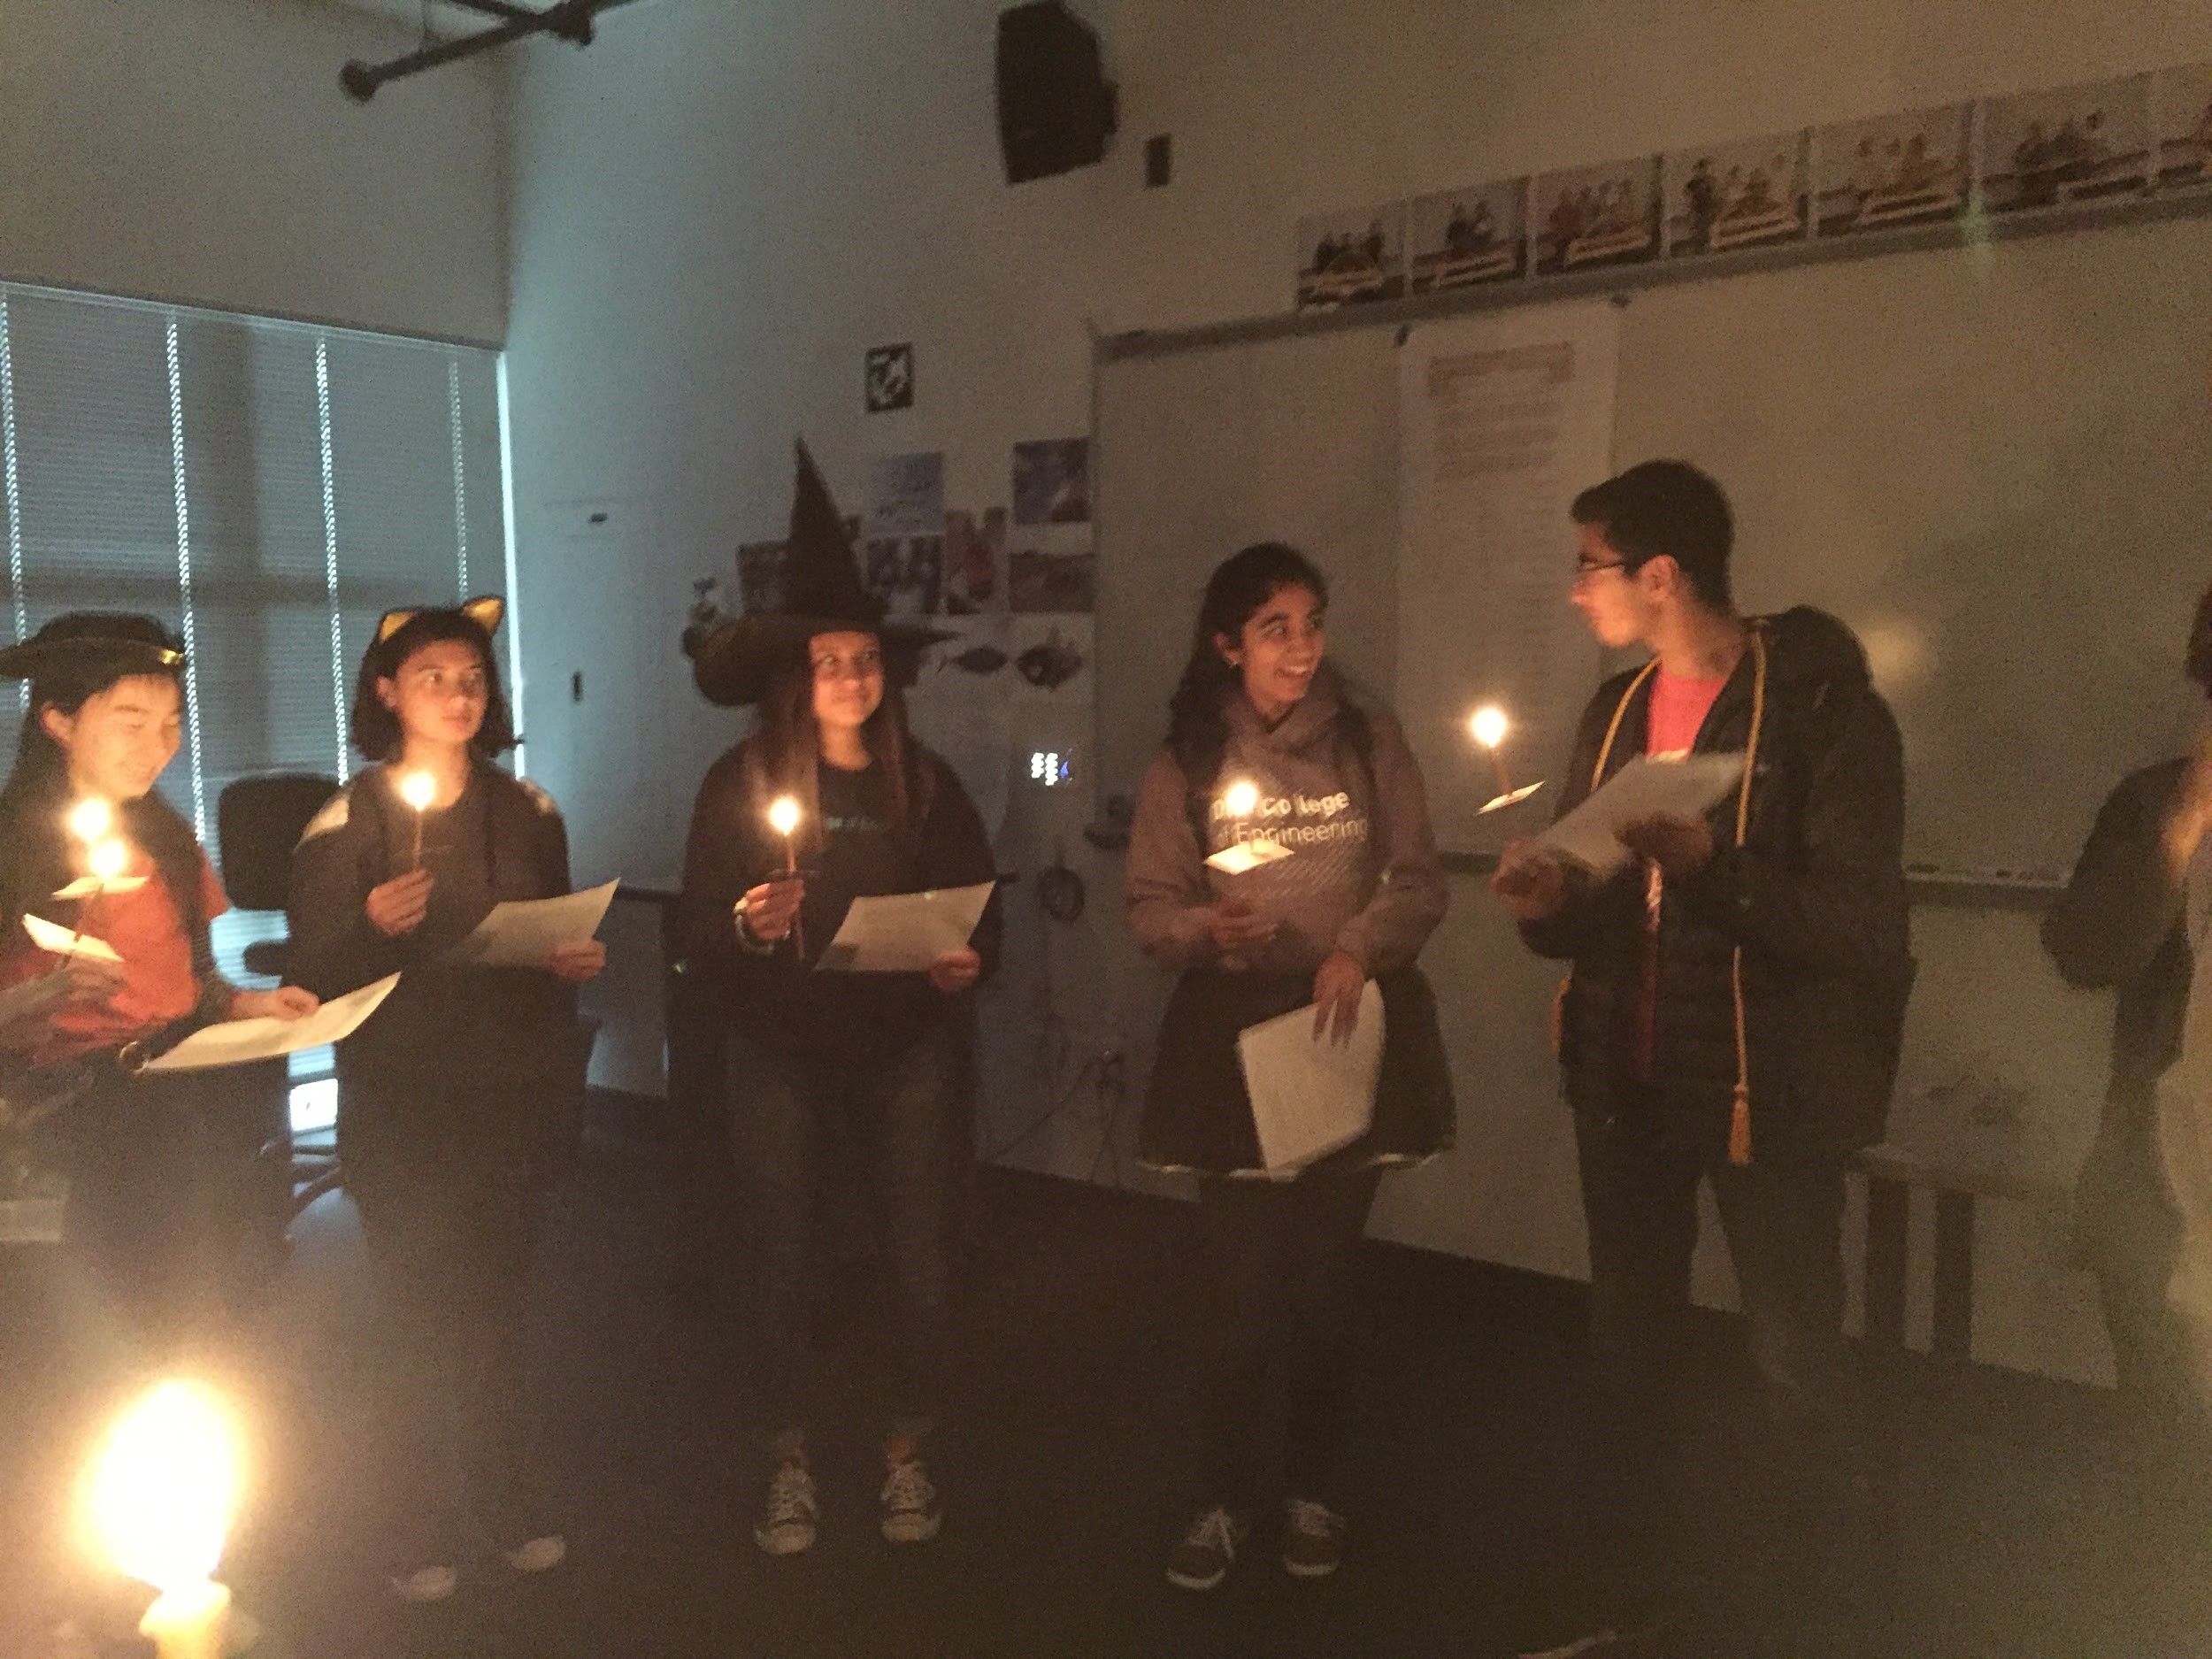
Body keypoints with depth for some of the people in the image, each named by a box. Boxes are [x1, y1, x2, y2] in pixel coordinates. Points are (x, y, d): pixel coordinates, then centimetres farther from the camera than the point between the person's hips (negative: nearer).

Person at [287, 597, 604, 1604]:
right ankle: (421, 1534, 20)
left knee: (497, 1309, 11)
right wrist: (374, 929, -24)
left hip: (516, 1095, 3)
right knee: (423, 1318, 3)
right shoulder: (347, 822, -5)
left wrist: (578, 956, -4)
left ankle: (508, 1508, 26)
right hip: (402, 1108, -3)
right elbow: (315, 974, -6)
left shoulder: (526, 811, 6)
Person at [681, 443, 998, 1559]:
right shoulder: (741, 784, -4)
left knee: (918, 1257, 6)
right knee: (781, 1260, 8)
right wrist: (747, 925, -25)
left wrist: (967, 963, -15)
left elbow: (979, 911, 6)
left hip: (906, 1049, 1)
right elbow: (699, 933, -5)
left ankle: (907, 1454, 26)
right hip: (783, 1054, -1)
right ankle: (790, 1464, 26)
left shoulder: (925, 784, 1)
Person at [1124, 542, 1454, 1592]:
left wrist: (1357, 949, -17)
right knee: (1242, 1282, -1)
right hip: (1233, 1032, 0)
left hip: (1349, 1026, 1)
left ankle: (1310, 1489, 26)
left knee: (1321, 1277, 10)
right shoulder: (1185, 763, 0)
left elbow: (1421, 881, 0)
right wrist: (1205, 929, -20)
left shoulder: (1370, 740, 1)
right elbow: (1147, 906, 1)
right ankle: (1225, 1499, 15)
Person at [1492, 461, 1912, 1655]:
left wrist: (1708, 865, -32)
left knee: (1797, 1365, 2)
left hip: (1768, 1091, -6)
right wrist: (1549, 905, -10)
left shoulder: (1823, 708, -13)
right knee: (1628, 1349, 15)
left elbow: (1860, 927, -19)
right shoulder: (1614, 711, 8)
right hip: (1623, 1081, 7)